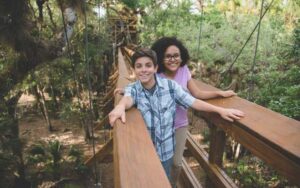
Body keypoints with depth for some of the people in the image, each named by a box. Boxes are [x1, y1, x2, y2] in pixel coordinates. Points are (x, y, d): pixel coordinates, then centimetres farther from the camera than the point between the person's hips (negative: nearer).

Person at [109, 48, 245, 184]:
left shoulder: (170, 85, -11)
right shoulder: (132, 89, -10)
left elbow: (192, 102, -10)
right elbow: (128, 99, -32)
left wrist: (221, 110, -15)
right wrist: (120, 106, -56)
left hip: (165, 151, 1)